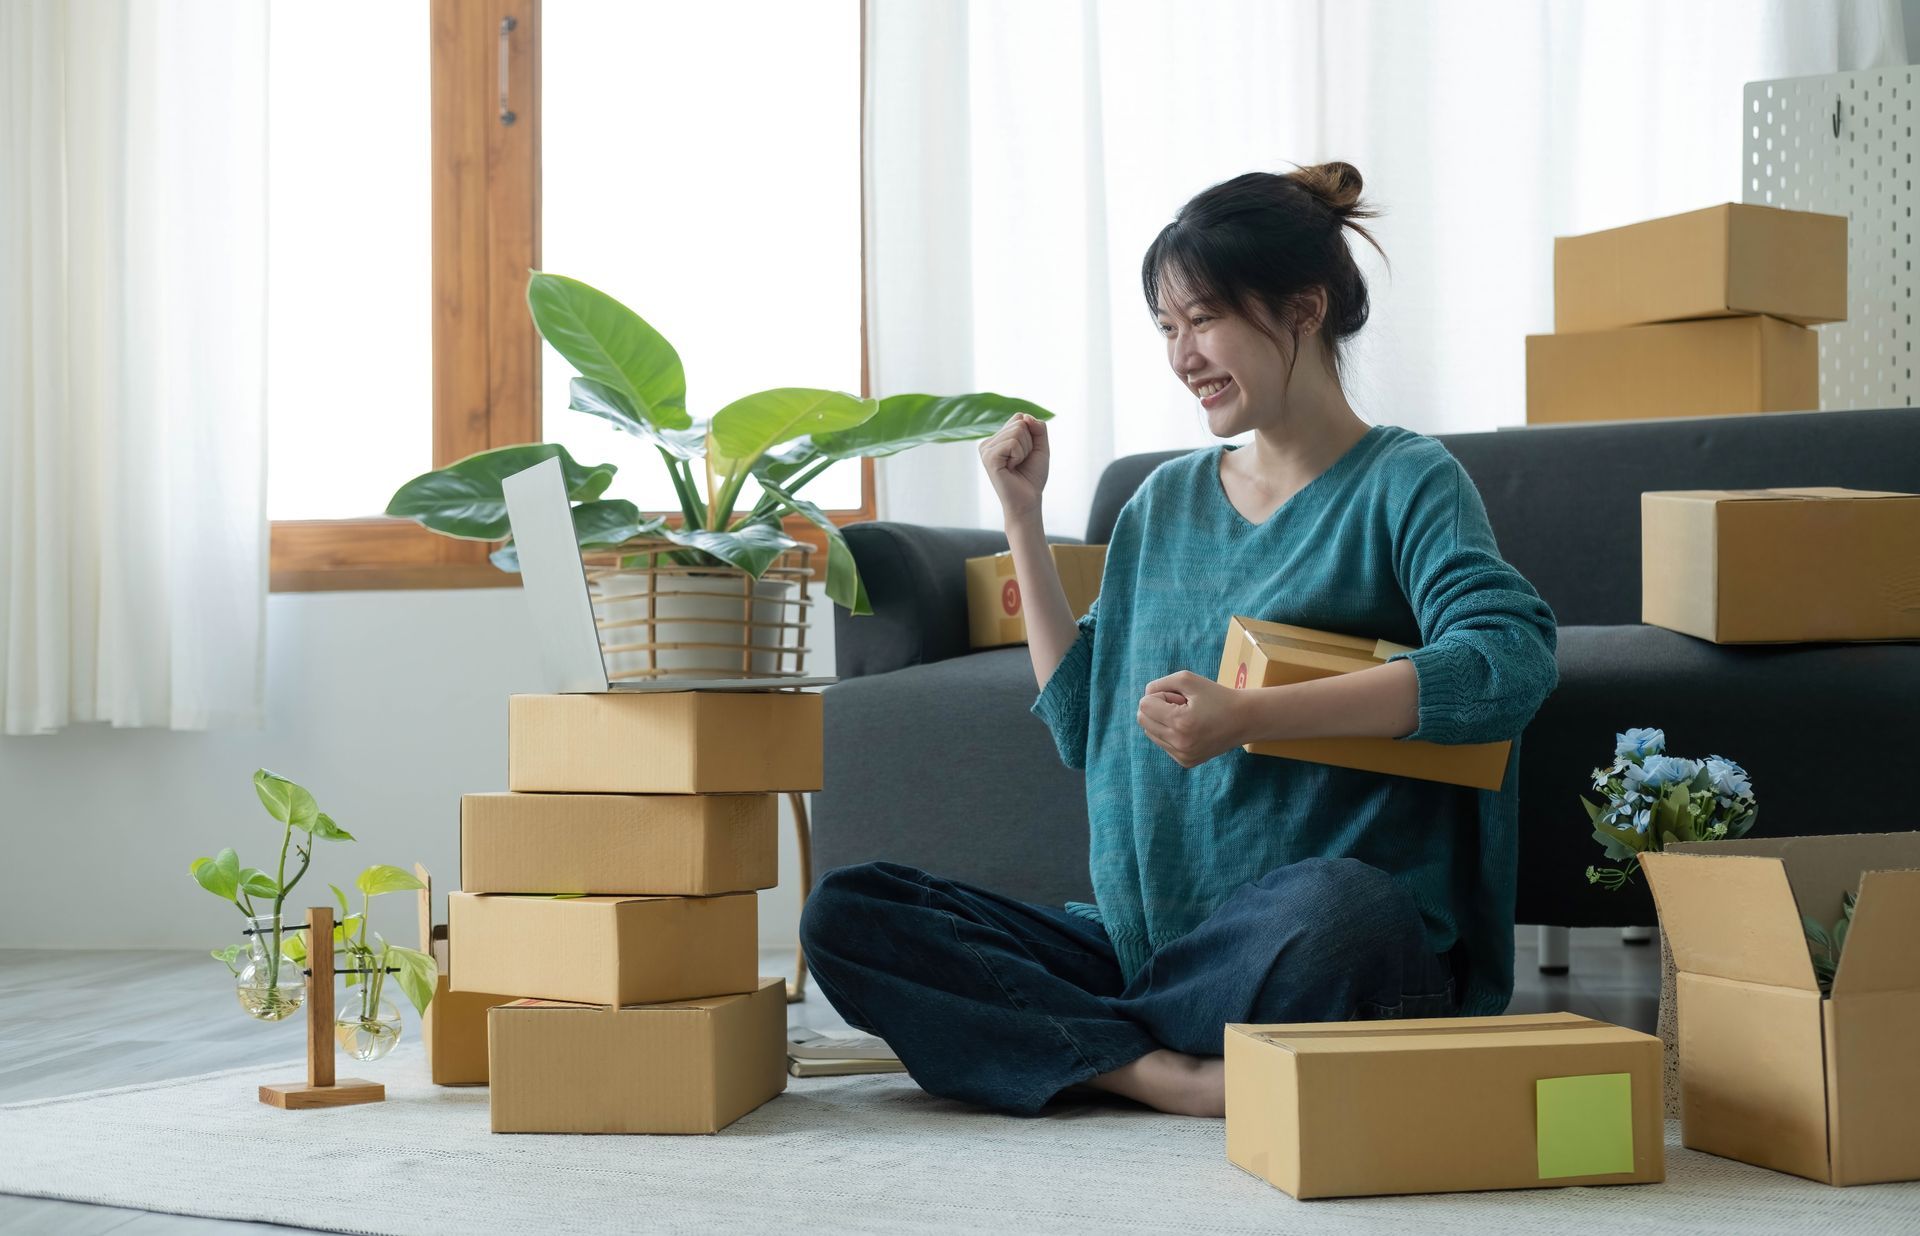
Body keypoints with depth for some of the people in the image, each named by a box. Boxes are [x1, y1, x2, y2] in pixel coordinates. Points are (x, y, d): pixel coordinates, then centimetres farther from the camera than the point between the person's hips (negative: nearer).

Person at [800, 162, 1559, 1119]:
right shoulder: (1166, 500, 17)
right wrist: (1024, 520, 13)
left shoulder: (1403, 483, -1)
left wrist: (1246, 717, -28)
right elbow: (1085, 722, 18)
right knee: (844, 913, -10)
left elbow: (1511, 659, -21)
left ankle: (1086, 1043, -14)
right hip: (1142, 945, 6)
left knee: (1333, 904, -42)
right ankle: (1179, 1076, -23)